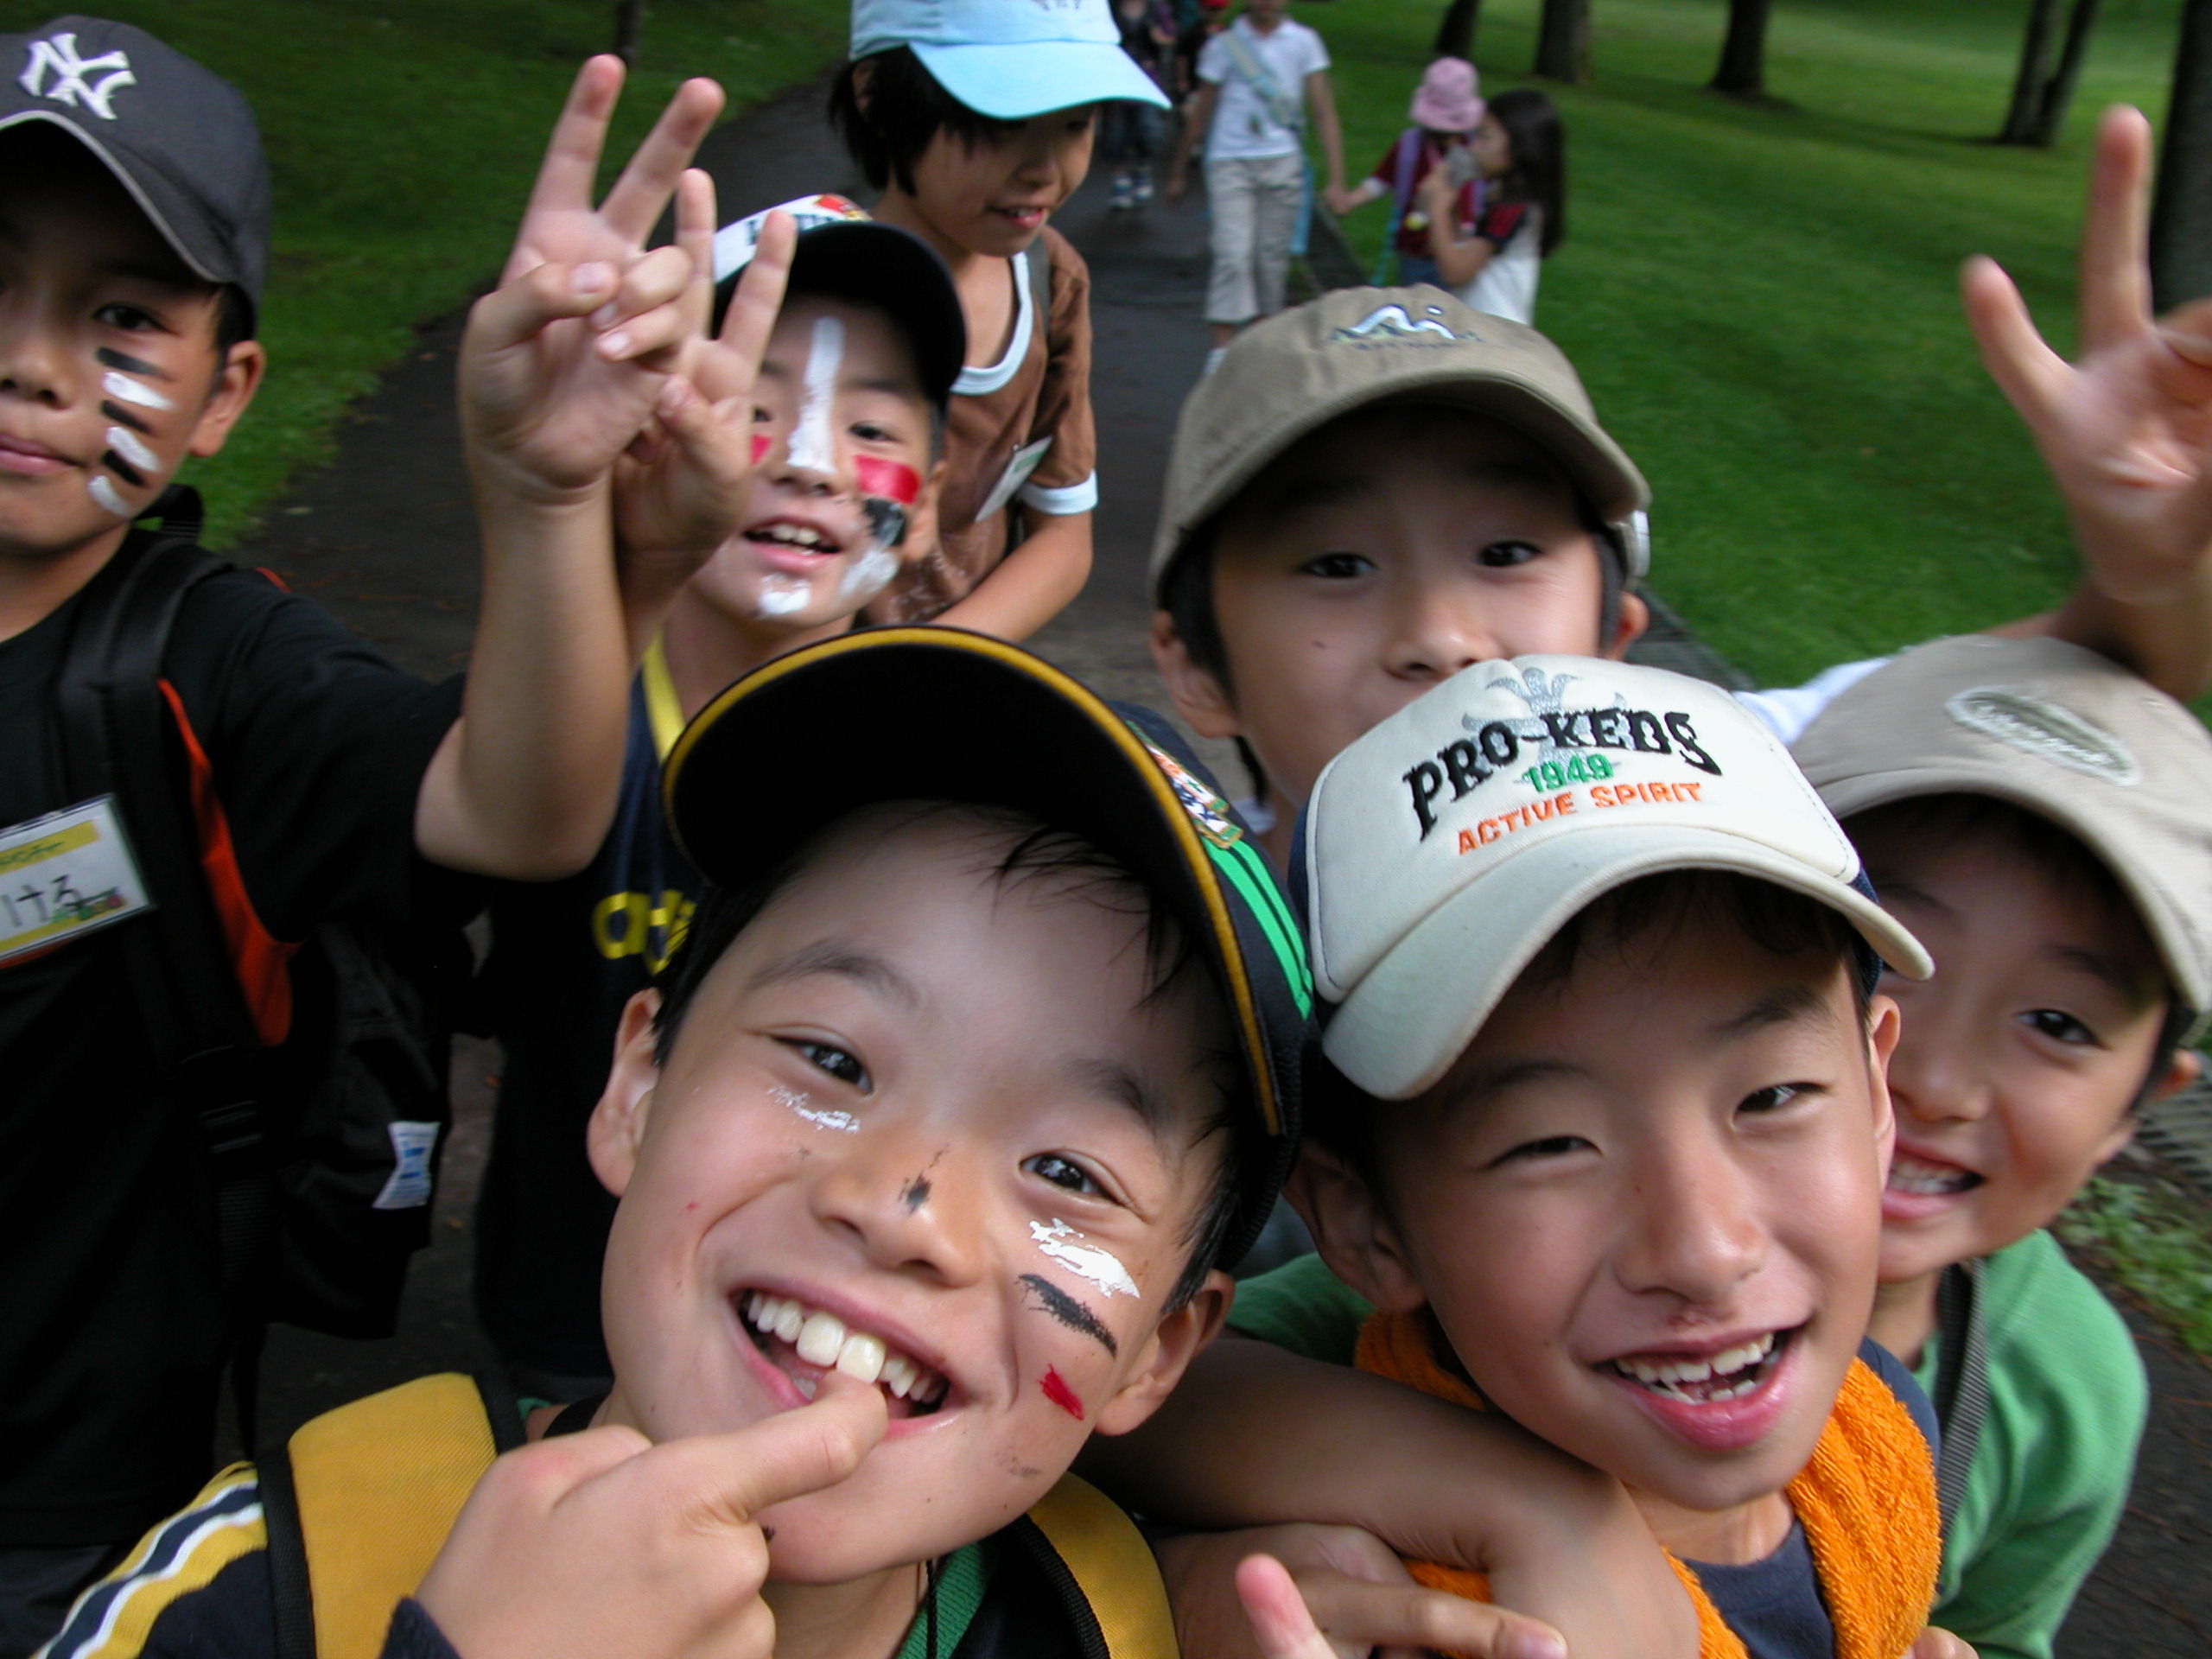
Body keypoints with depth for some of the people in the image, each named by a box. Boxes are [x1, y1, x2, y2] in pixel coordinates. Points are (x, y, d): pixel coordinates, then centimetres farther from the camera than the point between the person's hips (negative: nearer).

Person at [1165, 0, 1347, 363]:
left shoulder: (1304, 42, 5)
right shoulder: (1223, 45, 4)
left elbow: (1324, 111, 2)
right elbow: (1201, 114, 11)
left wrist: (1335, 178, -7)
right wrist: (1178, 171, 15)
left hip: (1282, 164, 1)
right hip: (1230, 162, -1)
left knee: (1273, 257, 5)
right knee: (1233, 255, -12)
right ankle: (1221, 350, -12)